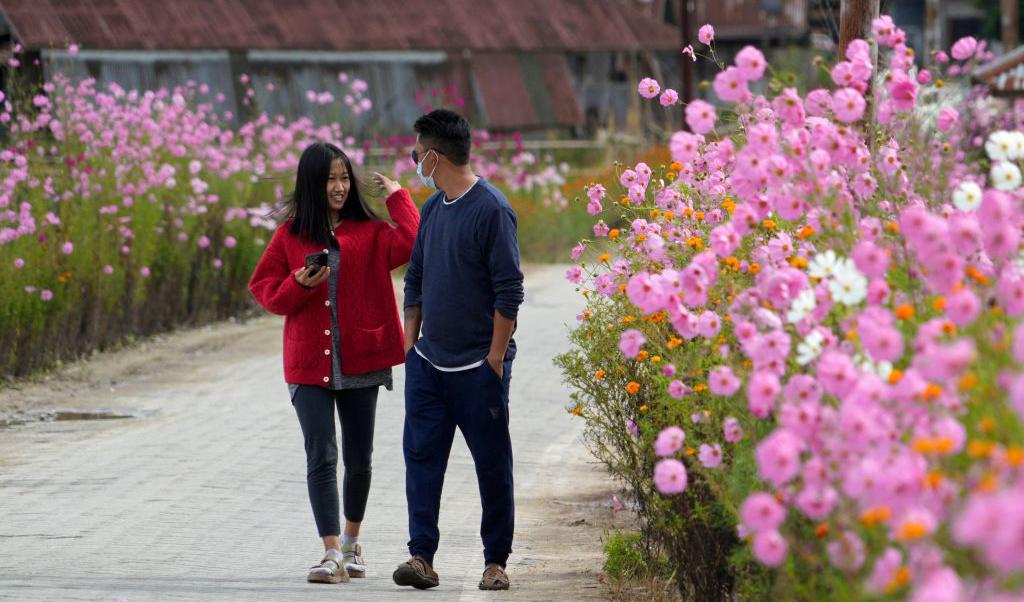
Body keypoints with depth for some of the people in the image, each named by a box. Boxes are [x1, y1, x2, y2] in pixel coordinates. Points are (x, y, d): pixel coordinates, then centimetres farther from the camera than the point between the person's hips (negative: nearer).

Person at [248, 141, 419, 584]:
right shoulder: (290, 235, 5)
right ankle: (332, 554, -12)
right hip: (309, 365, -1)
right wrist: (299, 285, -11)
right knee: (321, 457, -10)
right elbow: (264, 289, 7)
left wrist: (397, 196, -6)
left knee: (359, 459, 11)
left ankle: (351, 540, 32)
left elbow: (409, 245, -15)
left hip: (359, 363, 1)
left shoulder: (368, 232, 3)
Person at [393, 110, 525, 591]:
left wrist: (496, 358, -13)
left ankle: (496, 561, 12)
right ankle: (422, 556, -4)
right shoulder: (431, 209, 11)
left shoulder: (491, 209, -12)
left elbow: (509, 291, -12)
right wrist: (410, 341, 13)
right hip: (428, 362, 7)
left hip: (478, 366, -7)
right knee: (421, 456, -2)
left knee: (492, 465, 3)